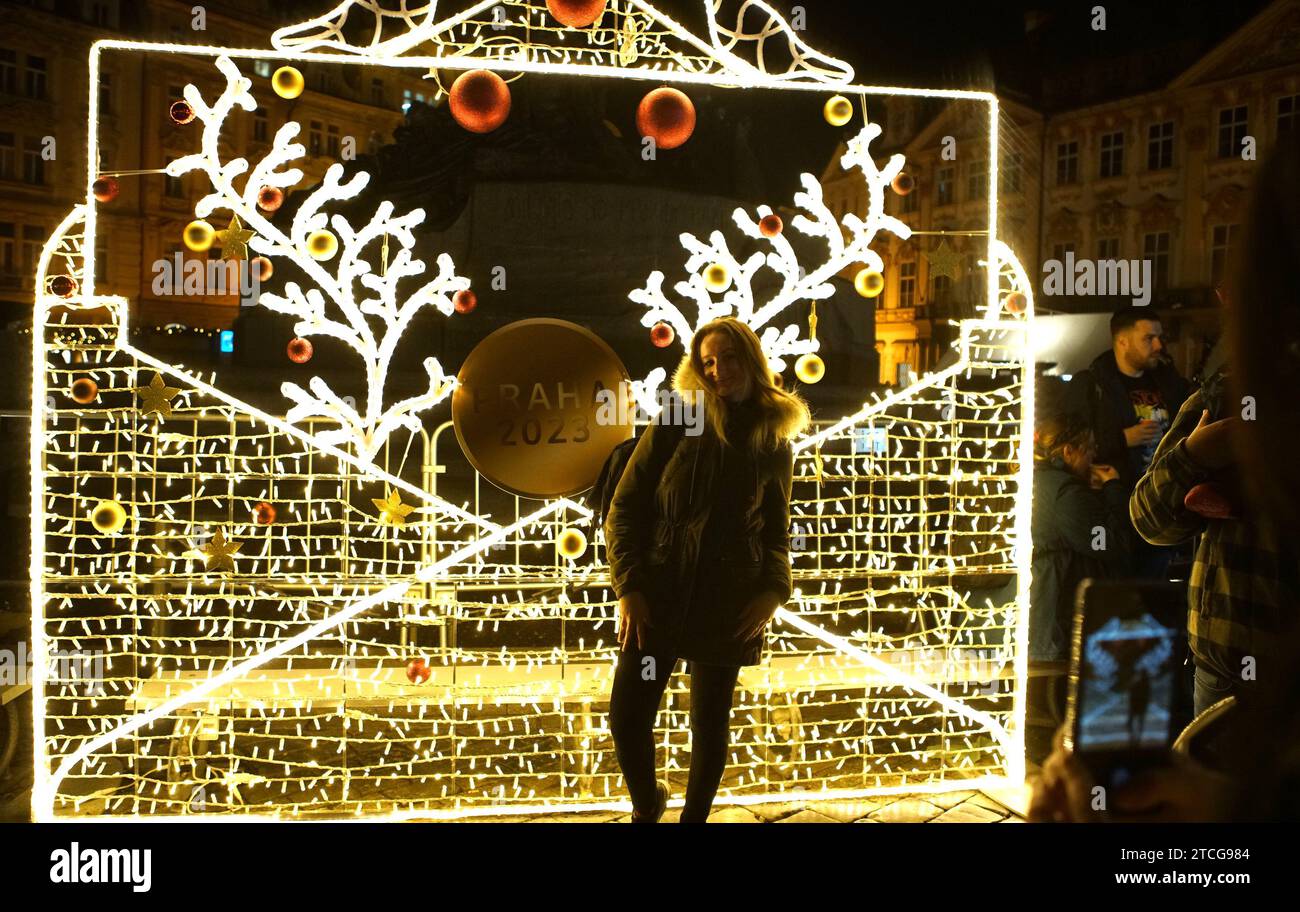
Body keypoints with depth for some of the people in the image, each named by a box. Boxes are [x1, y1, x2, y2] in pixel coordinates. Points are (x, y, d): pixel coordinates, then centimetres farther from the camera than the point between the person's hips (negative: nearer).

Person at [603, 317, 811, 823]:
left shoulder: (775, 443, 5)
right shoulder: (675, 423, -1)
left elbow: (776, 531, 12)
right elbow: (625, 508, -2)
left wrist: (774, 589, -6)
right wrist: (628, 587, -10)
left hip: (728, 606, 1)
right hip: (658, 597, 0)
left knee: (710, 724, 10)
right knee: (627, 716, 3)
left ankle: (694, 815, 33)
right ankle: (646, 803, 33)